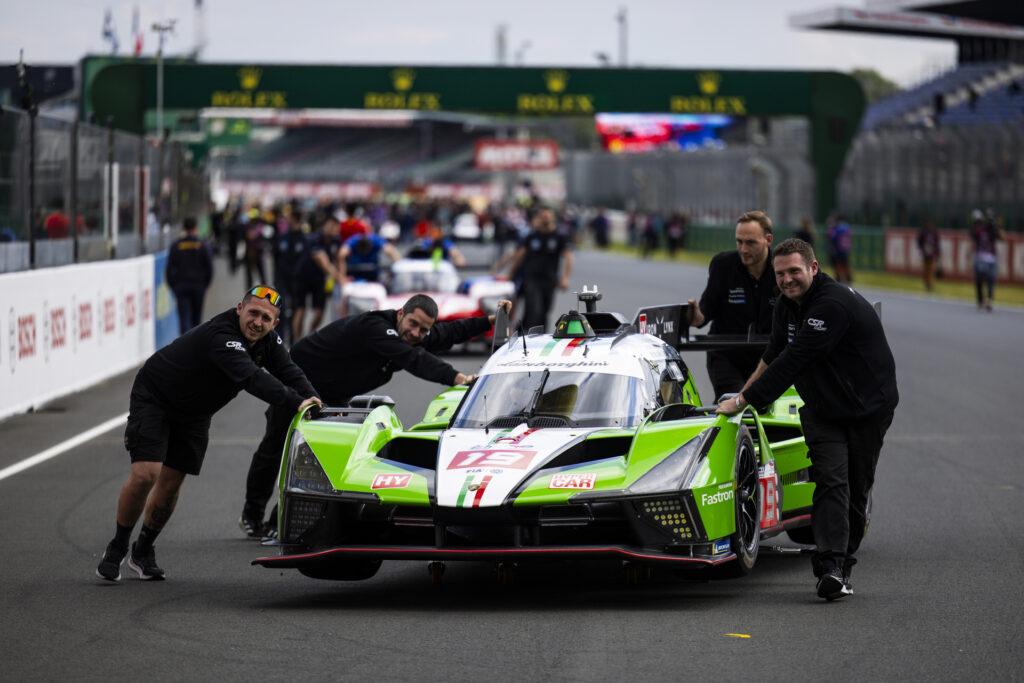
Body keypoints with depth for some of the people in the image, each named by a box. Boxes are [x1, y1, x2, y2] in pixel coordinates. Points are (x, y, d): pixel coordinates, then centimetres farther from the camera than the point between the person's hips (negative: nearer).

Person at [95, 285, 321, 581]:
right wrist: (294, 403, -58)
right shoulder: (221, 335, -37)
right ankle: (117, 548, 1)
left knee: (170, 484, 5)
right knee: (145, 474, -18)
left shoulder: (267, 339, -10)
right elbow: (251, 377, -49)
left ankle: (143, 551, 25)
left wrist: (312, 400, -33)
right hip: (154, 398, -7)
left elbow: (288, 371, -14)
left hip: (194, 414, 7)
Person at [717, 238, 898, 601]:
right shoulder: (787, 306, 3)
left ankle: (841, 566, 15)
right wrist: (742, 394, 17)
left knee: (856, 491, 2)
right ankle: (831, 569, -25)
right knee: (830, 482, -13)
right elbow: (773, 357, 19)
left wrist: (744, 400, -26)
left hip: (867, 410, -5)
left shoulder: (834, 305, -26)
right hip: (822, 411, 5)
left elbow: (792, 362, -29)